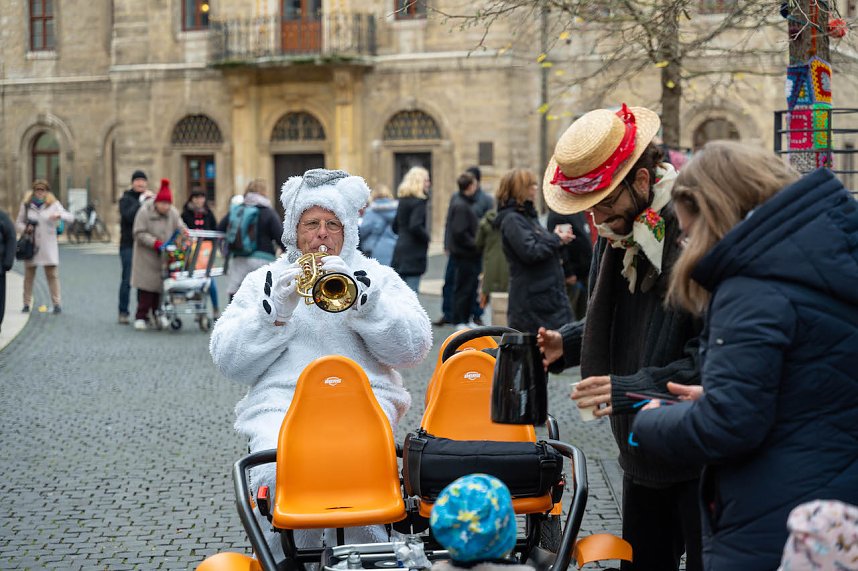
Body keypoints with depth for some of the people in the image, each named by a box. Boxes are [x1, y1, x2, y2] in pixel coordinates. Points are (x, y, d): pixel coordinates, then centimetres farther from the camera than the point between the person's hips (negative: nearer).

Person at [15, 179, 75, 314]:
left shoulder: (54, 204, 4)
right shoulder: (26, 205, 6)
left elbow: (70, 217, -3)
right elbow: (18, 223, 11)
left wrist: (59, 215, -23)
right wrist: (25, 228, -11)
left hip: (48, 246, -1)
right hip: (31, 245, 1)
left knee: (52, 275, -3)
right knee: (29, 275, 5)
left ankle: (57, 303, 0)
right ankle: (26, 304, 12)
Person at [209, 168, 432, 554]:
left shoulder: (378, 277, 20)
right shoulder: (263, 281, 22)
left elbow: (413, 349, 4)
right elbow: (228, 362, 11)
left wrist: (361, 297, -7)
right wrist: (275, 311, -3)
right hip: (280, 398, 1)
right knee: (277, 476, -33)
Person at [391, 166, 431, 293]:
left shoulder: (403, 200, 13)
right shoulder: (418, 202, -13)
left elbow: (395, 227, 18)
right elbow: (415, 226, -25)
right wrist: (427, 237, -9)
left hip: (400, 251, 9)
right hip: (414, 254, -9)